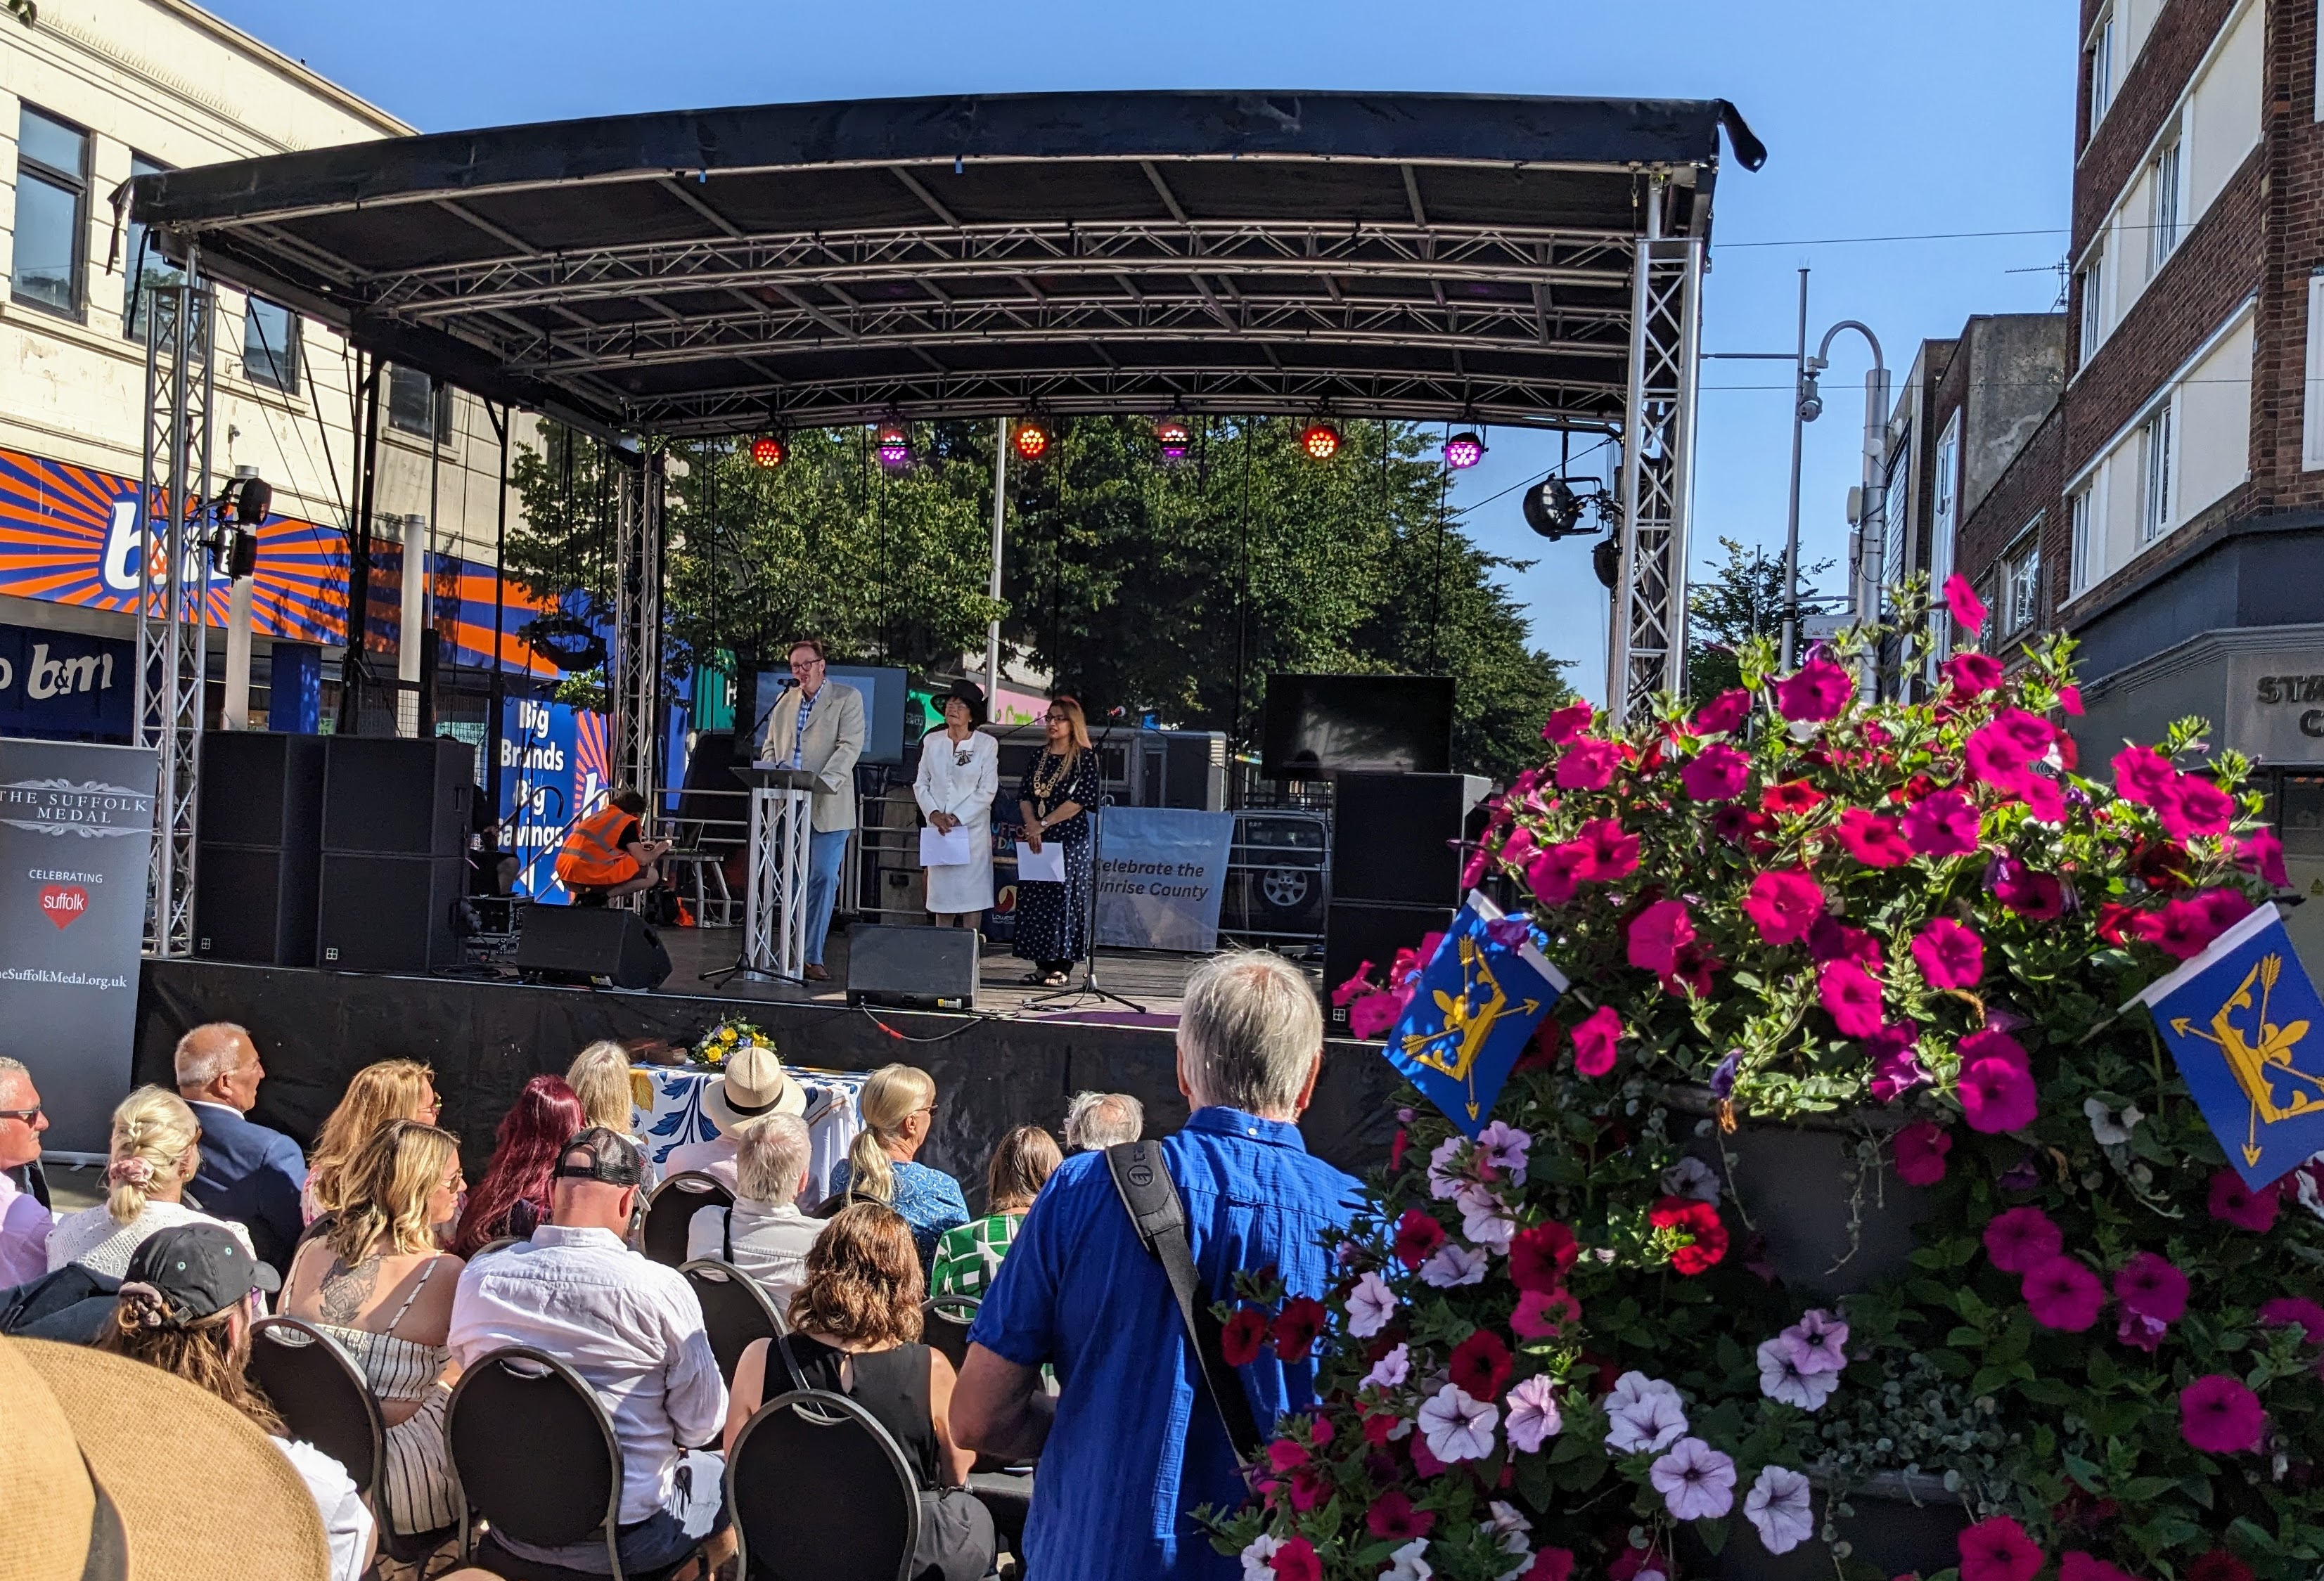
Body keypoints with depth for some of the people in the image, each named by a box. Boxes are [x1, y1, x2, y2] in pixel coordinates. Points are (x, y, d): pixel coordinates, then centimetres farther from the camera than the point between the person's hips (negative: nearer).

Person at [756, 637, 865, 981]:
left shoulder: (847, 698, 2)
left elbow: (850, 746, -8)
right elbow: (770, 746, 19)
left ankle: (812, 957, -2)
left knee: (823, 878, -7)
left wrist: (822, 782, -21)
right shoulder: (784, 701, 17)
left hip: (827, 807, -4)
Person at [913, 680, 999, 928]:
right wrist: (933, 814, -7)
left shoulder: (987, 744, -3)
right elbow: (920, 783, 9)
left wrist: (957, 818, -12)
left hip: (972, 829, -3)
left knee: (972, 895, -2)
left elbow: (987, 790, -6)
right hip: (938, 830, 3)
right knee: (942, 894, 5)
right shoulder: (932, 741, 7)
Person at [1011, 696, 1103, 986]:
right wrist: (1031, 824, -9)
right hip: (1036, 839, 6)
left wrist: (1044, 824, -12)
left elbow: (1081, 800, -12)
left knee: (1063, 897, -5)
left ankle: (1060, 966, -2)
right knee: (1033, 898, 3)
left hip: (1070, 837, -6)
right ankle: (1042, 964, 9)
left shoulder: (1085, 757, -3)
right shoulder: (1039, 755, 14)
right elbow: (1024, 794, 9)